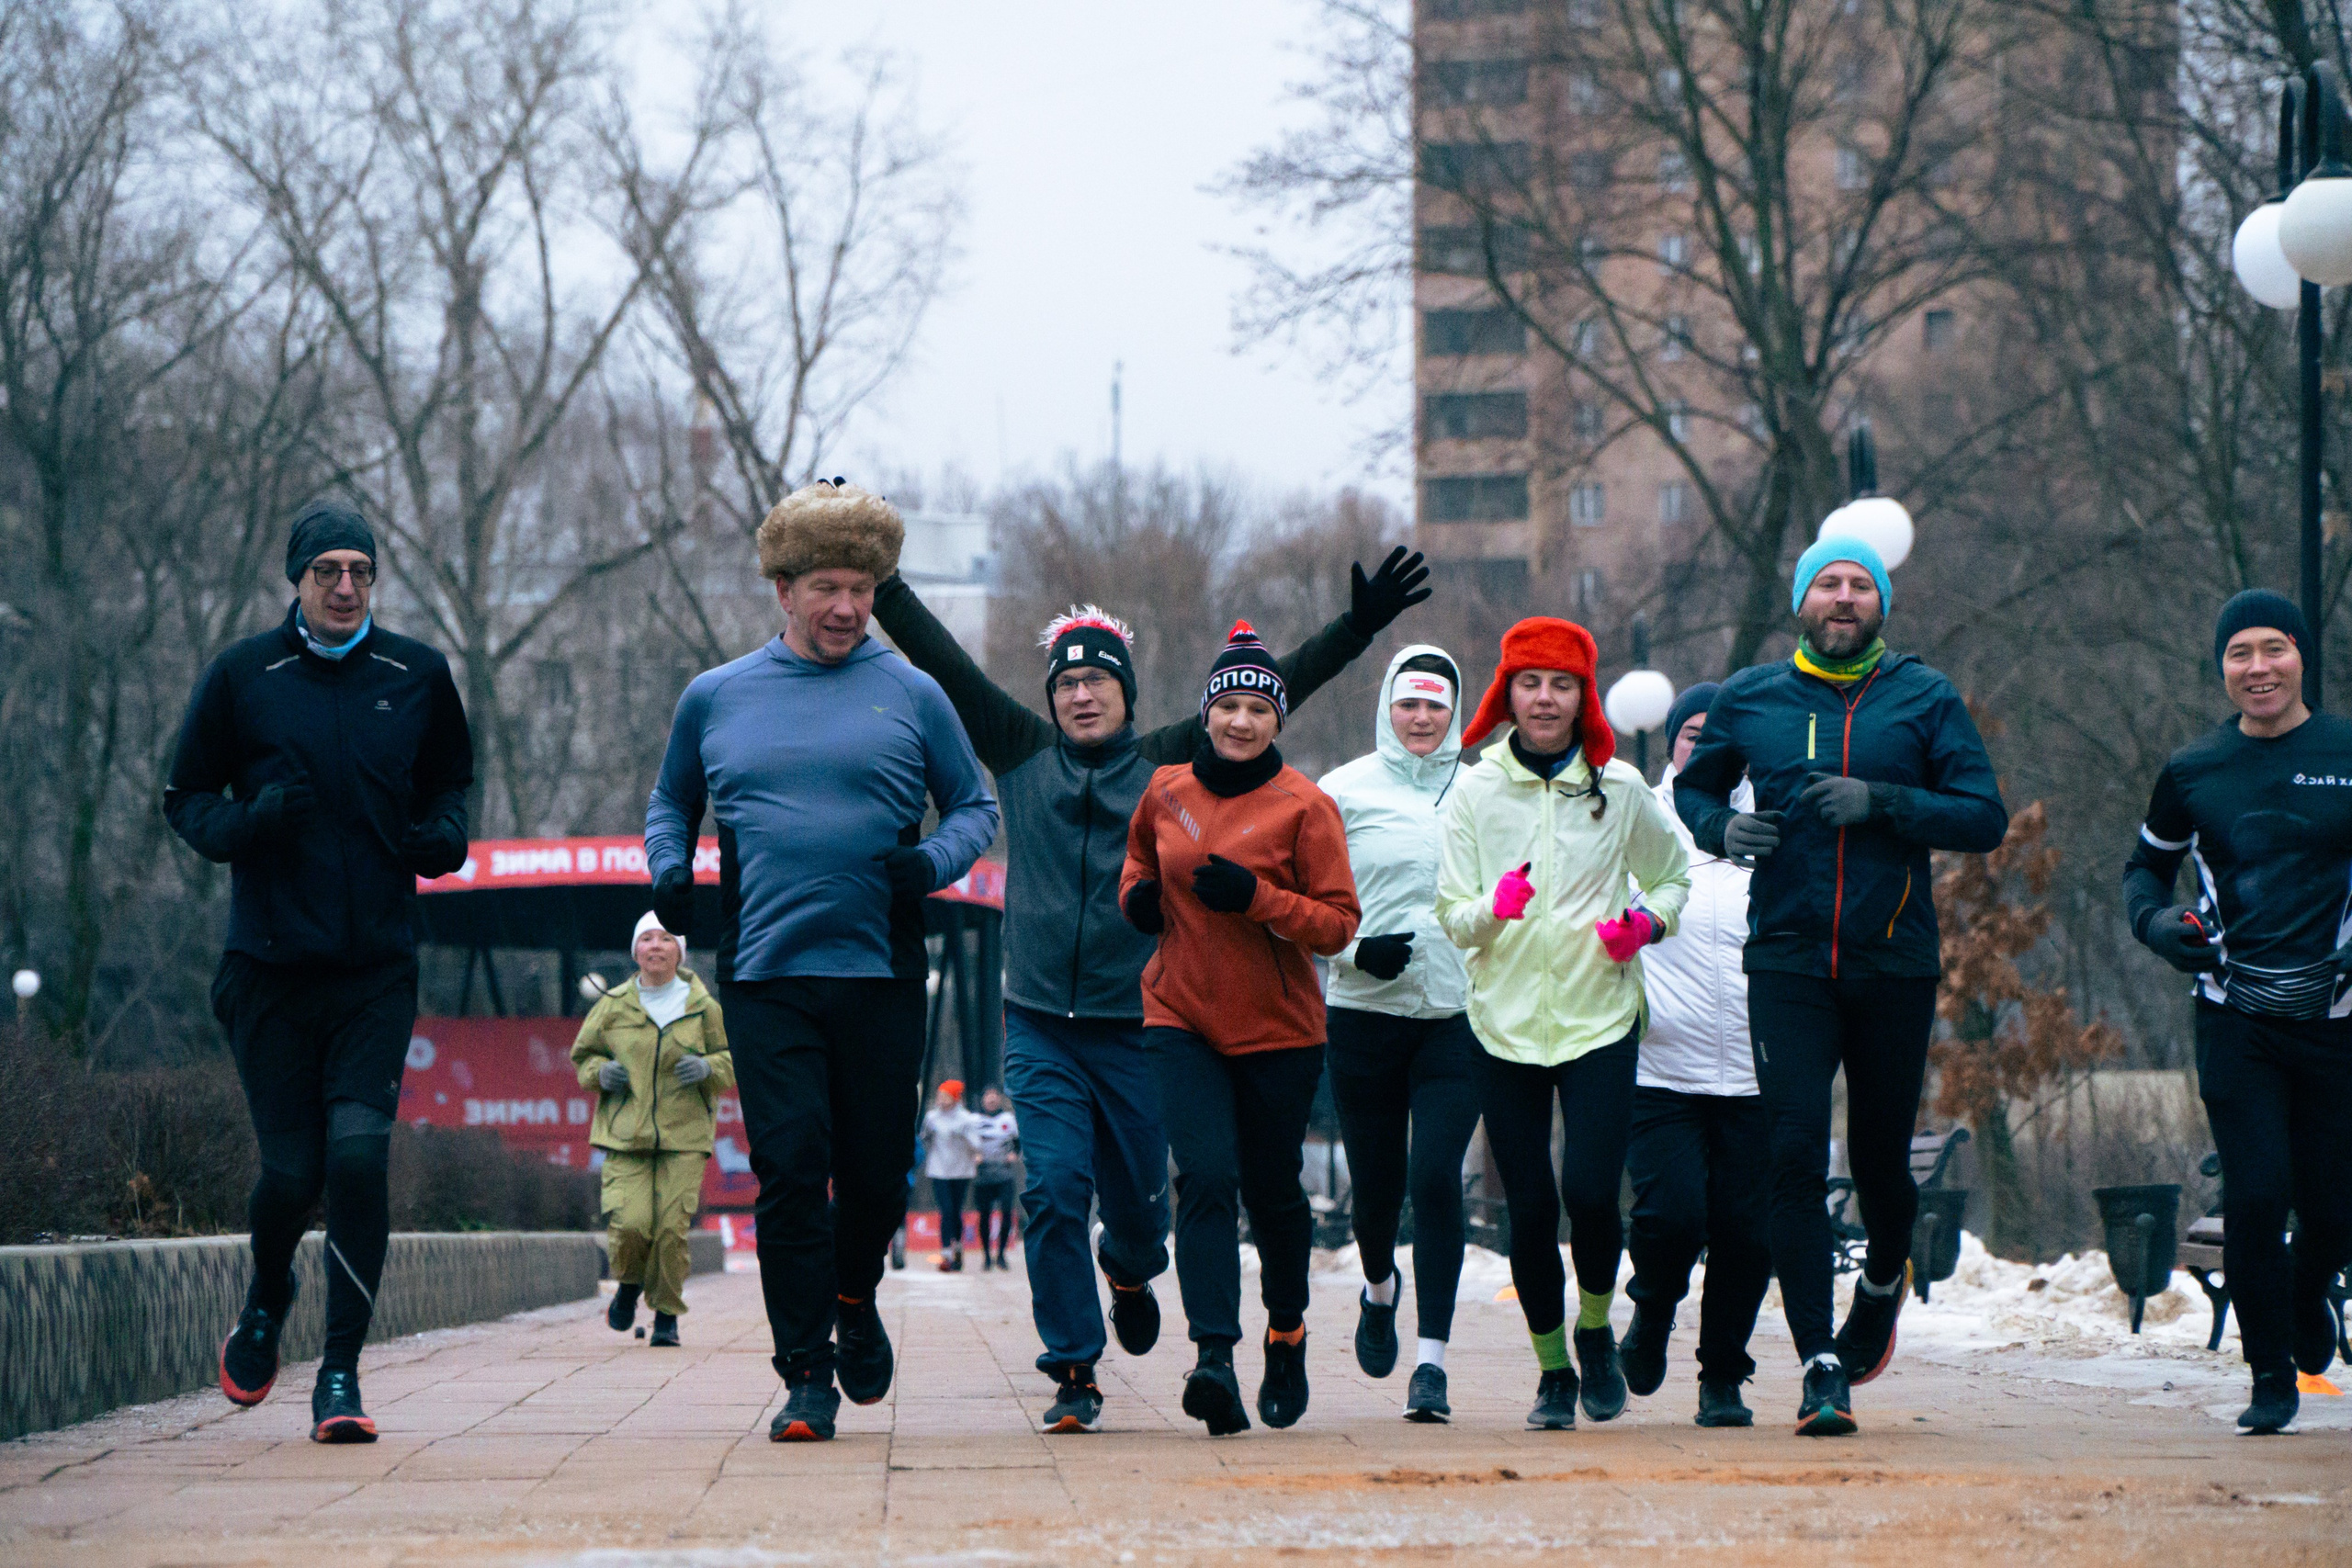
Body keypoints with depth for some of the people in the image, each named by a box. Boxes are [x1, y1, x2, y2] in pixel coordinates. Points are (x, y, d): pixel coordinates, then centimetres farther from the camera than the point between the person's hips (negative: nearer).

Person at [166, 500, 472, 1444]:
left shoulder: (418, 676, 6)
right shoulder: (242, 677, 1)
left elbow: (448, 781, 21)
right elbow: (186, 799, 7)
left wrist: (445, 834, -2)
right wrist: (248, 820, -15)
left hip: (378, 969, 1)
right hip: (269, 967, -1)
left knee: (359, 1152, -14)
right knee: (291, 1170, 0)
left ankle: (341, 1373, -8)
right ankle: (267, 1297, 35)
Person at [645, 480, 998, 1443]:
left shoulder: (911, 696, 6)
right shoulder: (716, 698, 10)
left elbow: (975, 806, 12)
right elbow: (672, 801, 24)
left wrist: (933, 862, -8)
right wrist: (668, 869, 5)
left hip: (881, 974, 0)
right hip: (764, 973, 0)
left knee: (877, 1172, 5)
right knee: (790, 1172, -7)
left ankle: (853, 1298, 36)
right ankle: (807, 1378, -1)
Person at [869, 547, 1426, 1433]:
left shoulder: (1167, 763, 5)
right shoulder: (1023, 755, 7)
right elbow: (946, 667, 6)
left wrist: (1357, 627, -1)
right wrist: (877, 580, 1)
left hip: (1136, 1025, 0)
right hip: (1040, 1025, 0)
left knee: (1137, 1196, 8)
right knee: (1053, 1192, -10)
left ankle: (1131, 1273, 44)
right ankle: (1073, 1372, -2)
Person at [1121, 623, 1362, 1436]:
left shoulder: (1304, 806, -7)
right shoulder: (1165, 791, 4)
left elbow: (1338, 923, -8)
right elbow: (1141, 852, 25)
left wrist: (1255, 897, -22)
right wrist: (1137, 891, 3)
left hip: (1278, 1030, -1)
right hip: (1182, 1019, 1)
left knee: (1270, 1191, 10)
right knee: (1205, 1178, -16)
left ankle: (1287, 1335, 36)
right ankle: (1214, 1358, -25)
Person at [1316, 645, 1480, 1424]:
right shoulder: (1344, 791, 3)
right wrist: (1357, 950, -11)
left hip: (1456, 1017, 0)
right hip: (1364, 1015, 0)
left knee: (1436, 1178, -13)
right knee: (1377, 1184, 8)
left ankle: (1431, 1359, -11)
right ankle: (1379, 1289, 42)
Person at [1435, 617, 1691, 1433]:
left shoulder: (1620, 791, 3)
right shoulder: (1475, 791, 2)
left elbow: (1674, 876, 17)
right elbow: (1452, 917, 0)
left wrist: (1647, 922, -3)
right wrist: (1494, 907, -21)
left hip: (1599, 1018, -1)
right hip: (1506, 1021, 1)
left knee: (1591, 1191, -15)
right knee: (1529, 1208, 1)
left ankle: (1595, 1330, 13)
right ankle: (1552, 1369, 18)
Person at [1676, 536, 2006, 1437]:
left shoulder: (1924, 700, 3)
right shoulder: (1748, 701, 7)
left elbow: (1986, 820, -2)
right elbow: (1690, 789, 22)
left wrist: (1882, 803, -16)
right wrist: (1722, 827, -1)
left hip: (1896, 965, 0)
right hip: (1787, 964, 0)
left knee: (1880, 1160, 8)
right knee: (1795, 1155, -11)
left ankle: (1886, 1279, 41)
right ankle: (1821, 1365, -9)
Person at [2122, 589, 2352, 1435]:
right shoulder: (2193, 770, 5)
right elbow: (2147, 865, 20)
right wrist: (2155, 921, -2)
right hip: (2235, 1017, 0)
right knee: (2256, 1196, -9)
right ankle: (2270, 1379, 4)